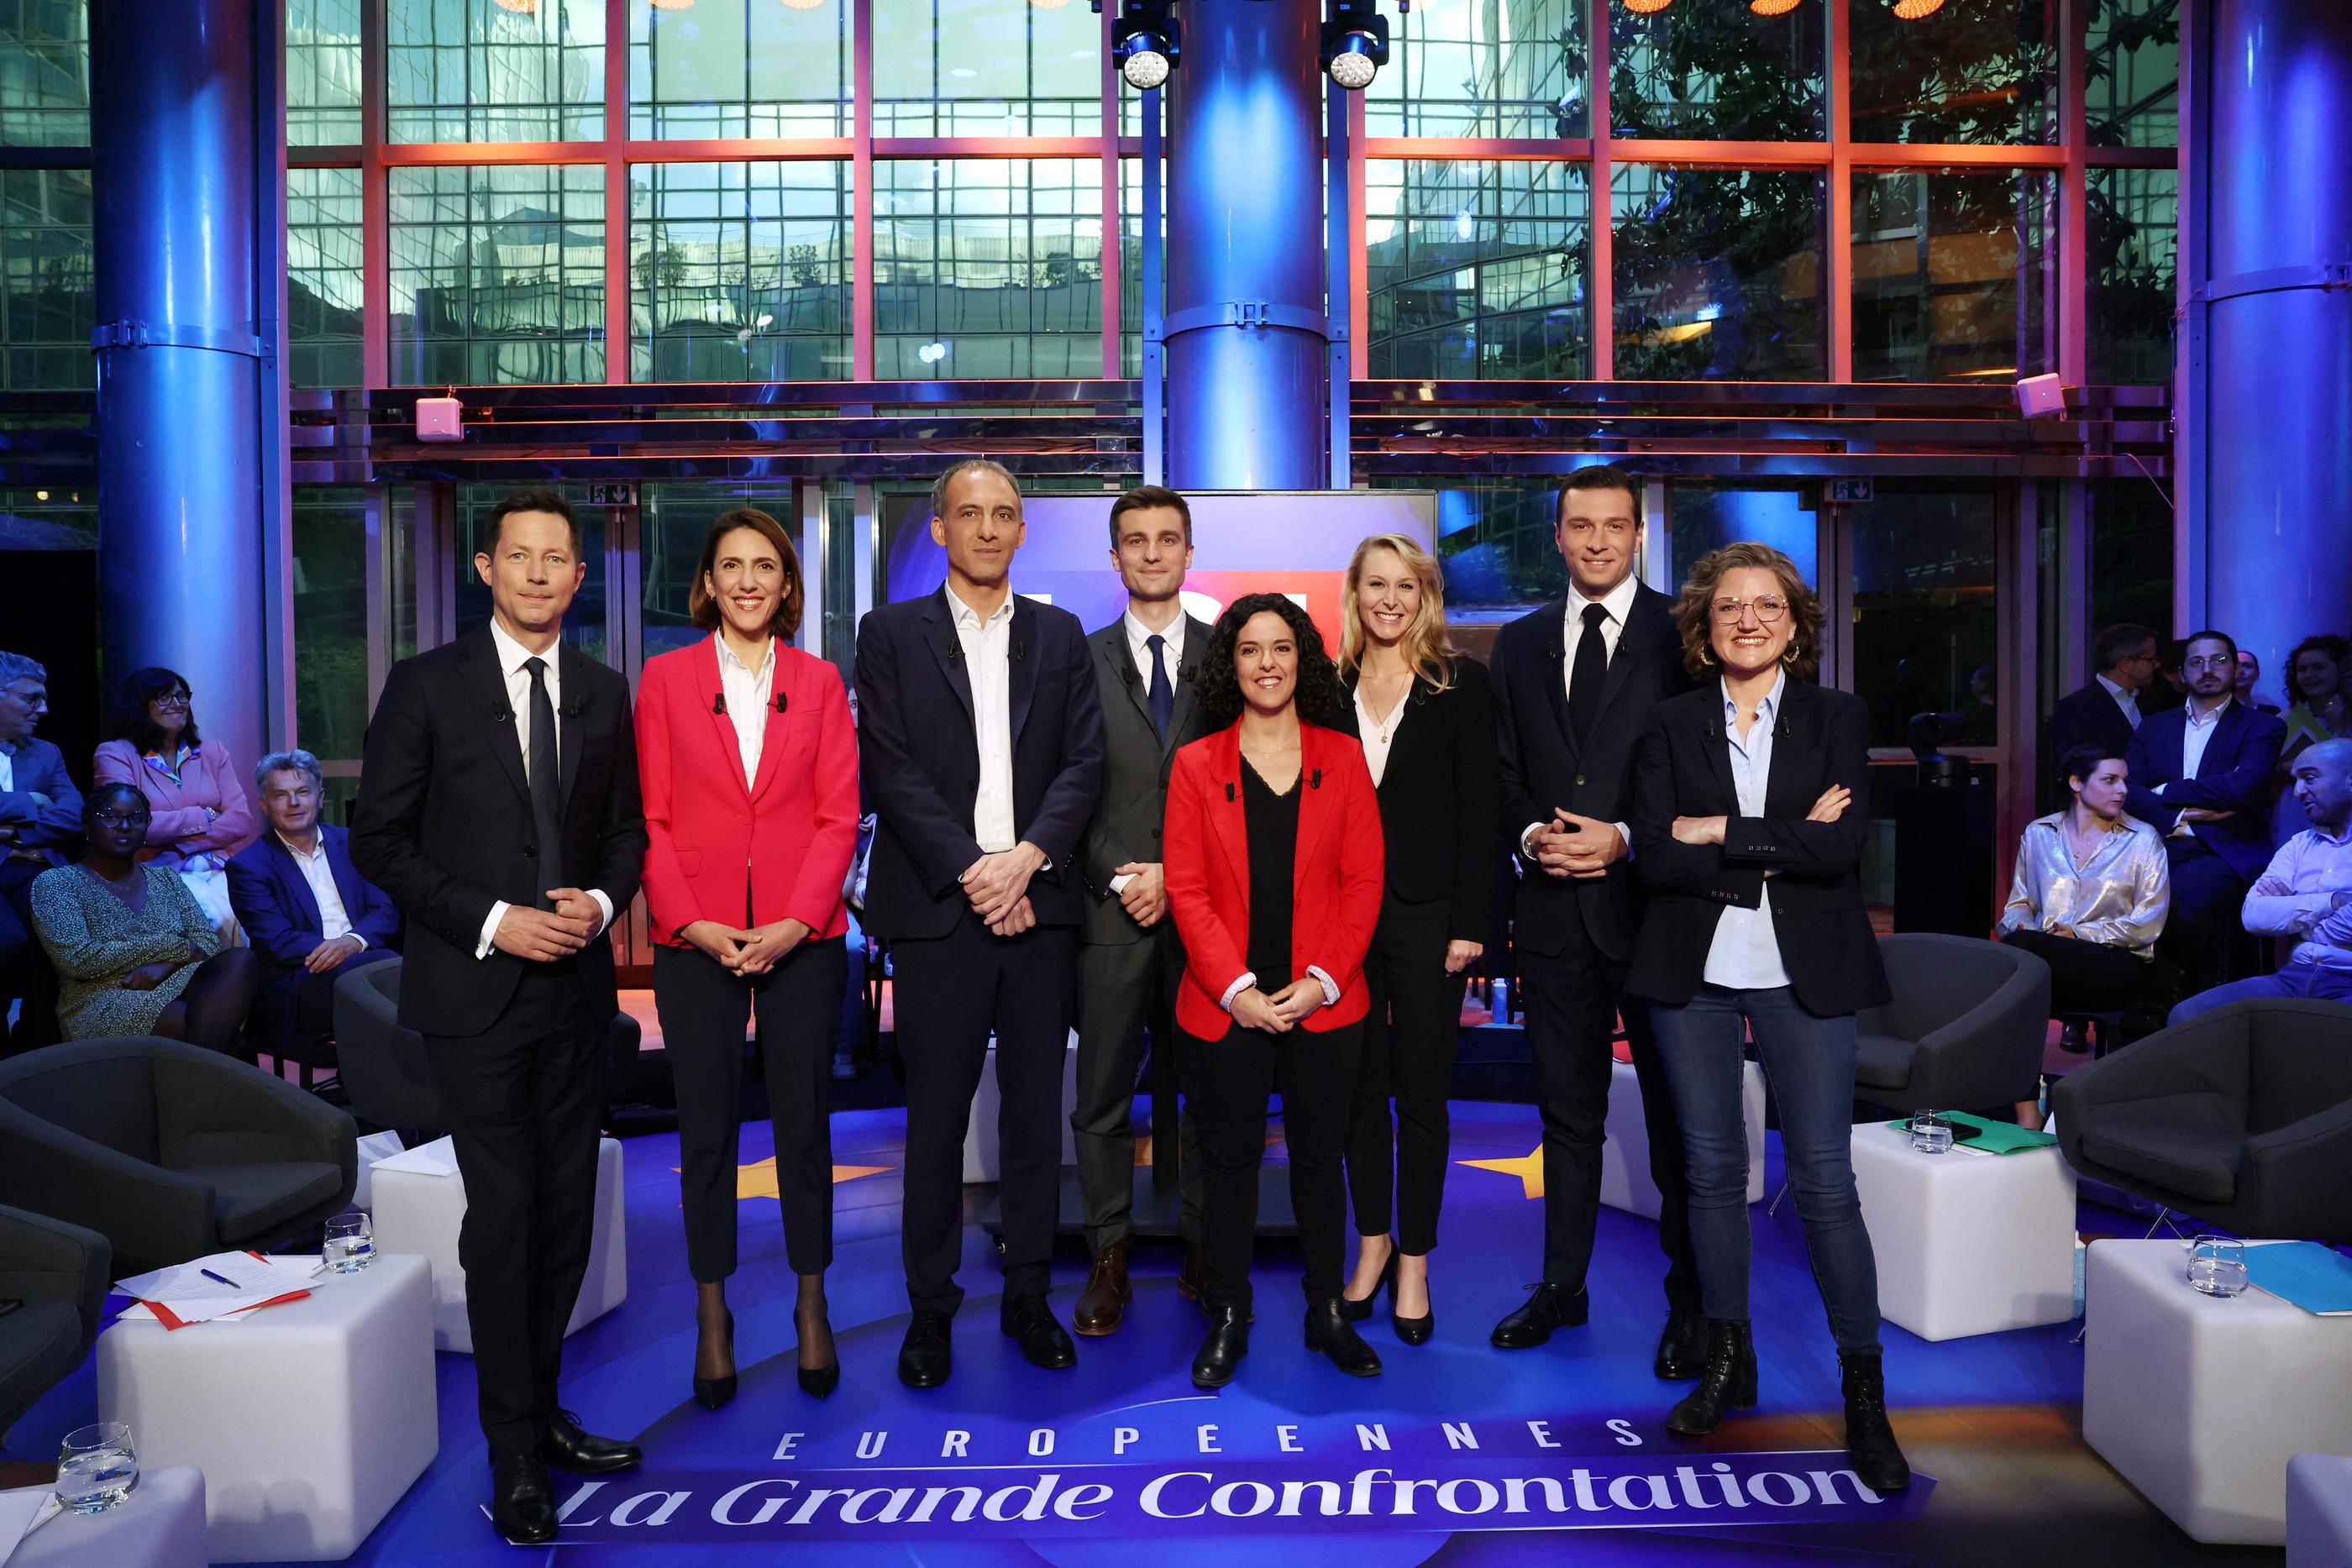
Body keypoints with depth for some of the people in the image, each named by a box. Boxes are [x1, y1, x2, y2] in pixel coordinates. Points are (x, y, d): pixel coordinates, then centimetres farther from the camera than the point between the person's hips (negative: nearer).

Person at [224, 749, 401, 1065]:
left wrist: (354, 941, -15)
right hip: (297, 985, -4)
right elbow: (276, 942, -5)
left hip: (362, 960, 4)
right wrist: (335, 950, -21)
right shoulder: (248, 865, 7)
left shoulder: (349, 843, 19)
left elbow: (387, 909, 8)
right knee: (383, 965, -35)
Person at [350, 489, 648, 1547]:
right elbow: (379, 840, -4)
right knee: (503, 1212, -3)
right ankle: (515, 1457, 12)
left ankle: (540, 1411, 27)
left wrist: (602, 900, -7)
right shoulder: (426, 686, -3)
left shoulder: (603, 694, 8)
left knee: (567, 1211, 10)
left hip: (575, 988, 4)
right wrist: (489, 922, -14)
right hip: (474, 988, -4)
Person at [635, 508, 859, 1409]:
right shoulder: (665, 678, 5)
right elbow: (653, 818, 2)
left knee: (803, 1121, 6)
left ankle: (811, 1306, 22)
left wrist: (798, 919, -10)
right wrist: (692, 921, -10)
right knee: (706, 1127, 6)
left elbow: (839, 816, 1)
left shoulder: (819, 682, 7)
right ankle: (712, 1315, 21)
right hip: (696, 939, 0)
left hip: (802, 936, 0)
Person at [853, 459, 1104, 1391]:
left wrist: (1026, 858, -11)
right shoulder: (892, 634, 6)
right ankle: (931, 1308, 18)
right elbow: (889, 769, -4)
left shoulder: (1059, 635, 12)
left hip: (1037, 903, 2)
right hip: (938, 907, -2)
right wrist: (971, 872, -12)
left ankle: (1028, 1297, 22)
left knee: (1036, 1111, 8)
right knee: (937, 1115, 4)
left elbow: (1083, 763, 4)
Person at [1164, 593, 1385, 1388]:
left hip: (1324, 1003, 1)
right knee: (1232, 1160, 8)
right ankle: (1228, 1317, 22)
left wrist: (1322, 981, -10)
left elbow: (1363, 881, 1)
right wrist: (1236, 989, -11)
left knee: (1320, 1157, 11)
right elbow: (1187, 889, -2)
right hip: (1227, 1008, 0)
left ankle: (1328, 1312, 25)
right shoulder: (1197, 765, 3)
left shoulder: (1343, 757, 5)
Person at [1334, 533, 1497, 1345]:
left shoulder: (1462, 685, -1)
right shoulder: (1329, 687, 7)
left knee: (1422, 1090, 5)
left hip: (1426, 911, -2)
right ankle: (1373, 1241, 27)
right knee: (1361, 1086, 11)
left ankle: (1413, 1262, 17)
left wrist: (1470, 925, -9)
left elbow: (1478, 811, -4)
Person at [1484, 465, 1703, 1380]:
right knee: (1567, 1107, 14)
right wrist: (1533, 833, -7)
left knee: (1677, 1113, 6)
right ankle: (1562, 1285, 27)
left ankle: (1690, 1302, 20)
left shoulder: (1682, 635, -1)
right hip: (1554, 905, 4)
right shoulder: (1519, 645, 12)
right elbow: (1504, 773, 12)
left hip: (1652, 901, -3)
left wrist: (1627, 841, -14)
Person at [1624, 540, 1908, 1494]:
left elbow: (1843, 845, -12)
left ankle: (1864, 1393, 12)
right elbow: (1654, 856, -8)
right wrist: (1782, 847, -13)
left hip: (1802, 976, -1)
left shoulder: (1837, 718, 3)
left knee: (1825, 1180, -2)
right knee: (1713, 1170, 10)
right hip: (1693, 973, 2)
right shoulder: (1672, 726, 5)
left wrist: (1718, 832, -11)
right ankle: (1728, 1361, 26)